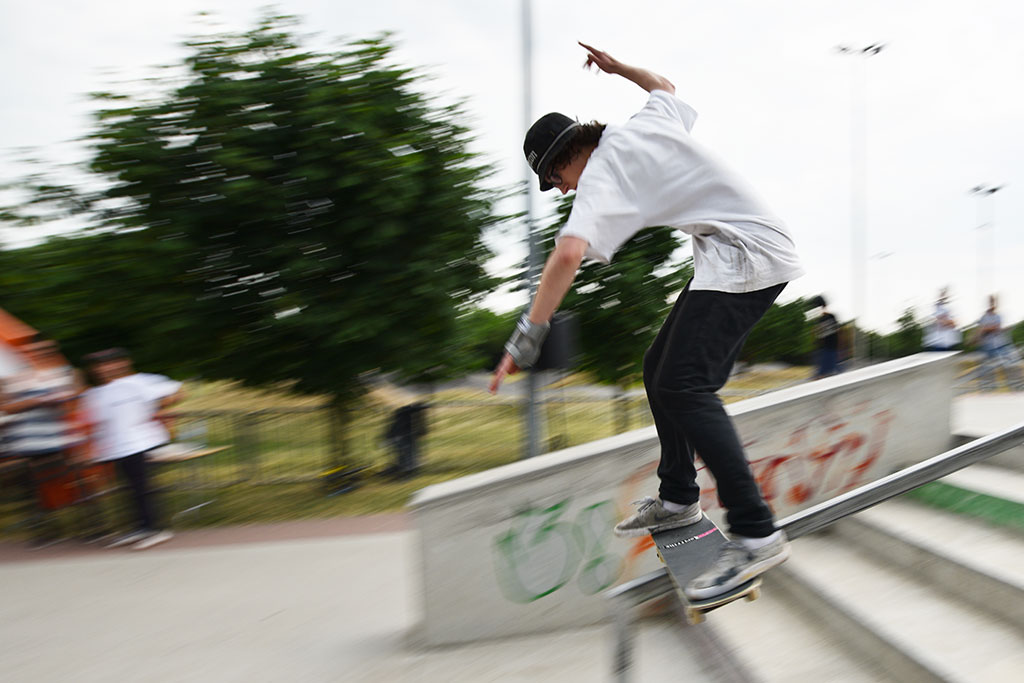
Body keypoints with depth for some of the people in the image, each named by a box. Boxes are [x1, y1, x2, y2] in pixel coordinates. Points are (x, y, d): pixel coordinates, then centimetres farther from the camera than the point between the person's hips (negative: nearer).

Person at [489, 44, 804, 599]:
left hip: (745, 256, -10)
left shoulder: (604, 168, -11)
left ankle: (755, 533, -22)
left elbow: (569, 252, -27)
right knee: (660, 370, 11)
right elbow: (665, 85, 41)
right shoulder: (647, 122, 15)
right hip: (729, 259, 10)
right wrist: (617, 67, 47)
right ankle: (678, 498, 20)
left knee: (682, 384, -21)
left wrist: (526, 337, -27)